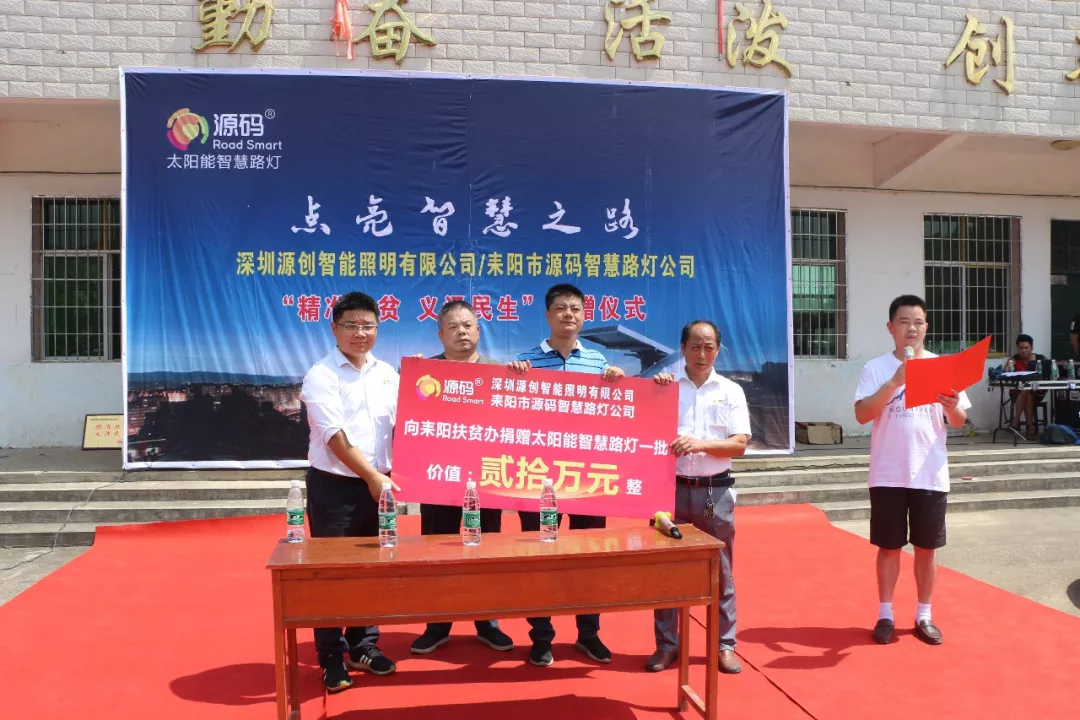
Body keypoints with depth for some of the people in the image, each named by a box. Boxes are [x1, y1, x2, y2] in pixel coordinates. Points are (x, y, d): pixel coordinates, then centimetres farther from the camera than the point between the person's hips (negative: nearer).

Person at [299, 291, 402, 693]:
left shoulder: (387, 374, 8)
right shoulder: (321, 376, -8)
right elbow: (335, 437, -16)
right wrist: (372, 477, -22)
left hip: (378, 483, 5)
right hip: (333, 485, -5)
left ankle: (363, 646, 28)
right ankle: (332, 658, 17)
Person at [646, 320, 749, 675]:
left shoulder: (731, 391, 5)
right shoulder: (664, 385, 4)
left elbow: (740, 444, -3)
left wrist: (700, 444, -19)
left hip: (715, 491, 0)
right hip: (671, 488, 0)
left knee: (720, 571, 8)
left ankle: (725, 645, 20)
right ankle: (666, 644, 18)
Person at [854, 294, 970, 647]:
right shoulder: (876, 368, -2)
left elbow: (959, 422, 5)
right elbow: (862, 415, -13)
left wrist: (951, 406, -18)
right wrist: (895, 382, -21)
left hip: (930, 475, 2)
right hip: (888, 475, -2)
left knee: (927, 547, 10)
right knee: (889, 546, 7)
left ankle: (924, 616, 25)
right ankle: (885, 615, 20)